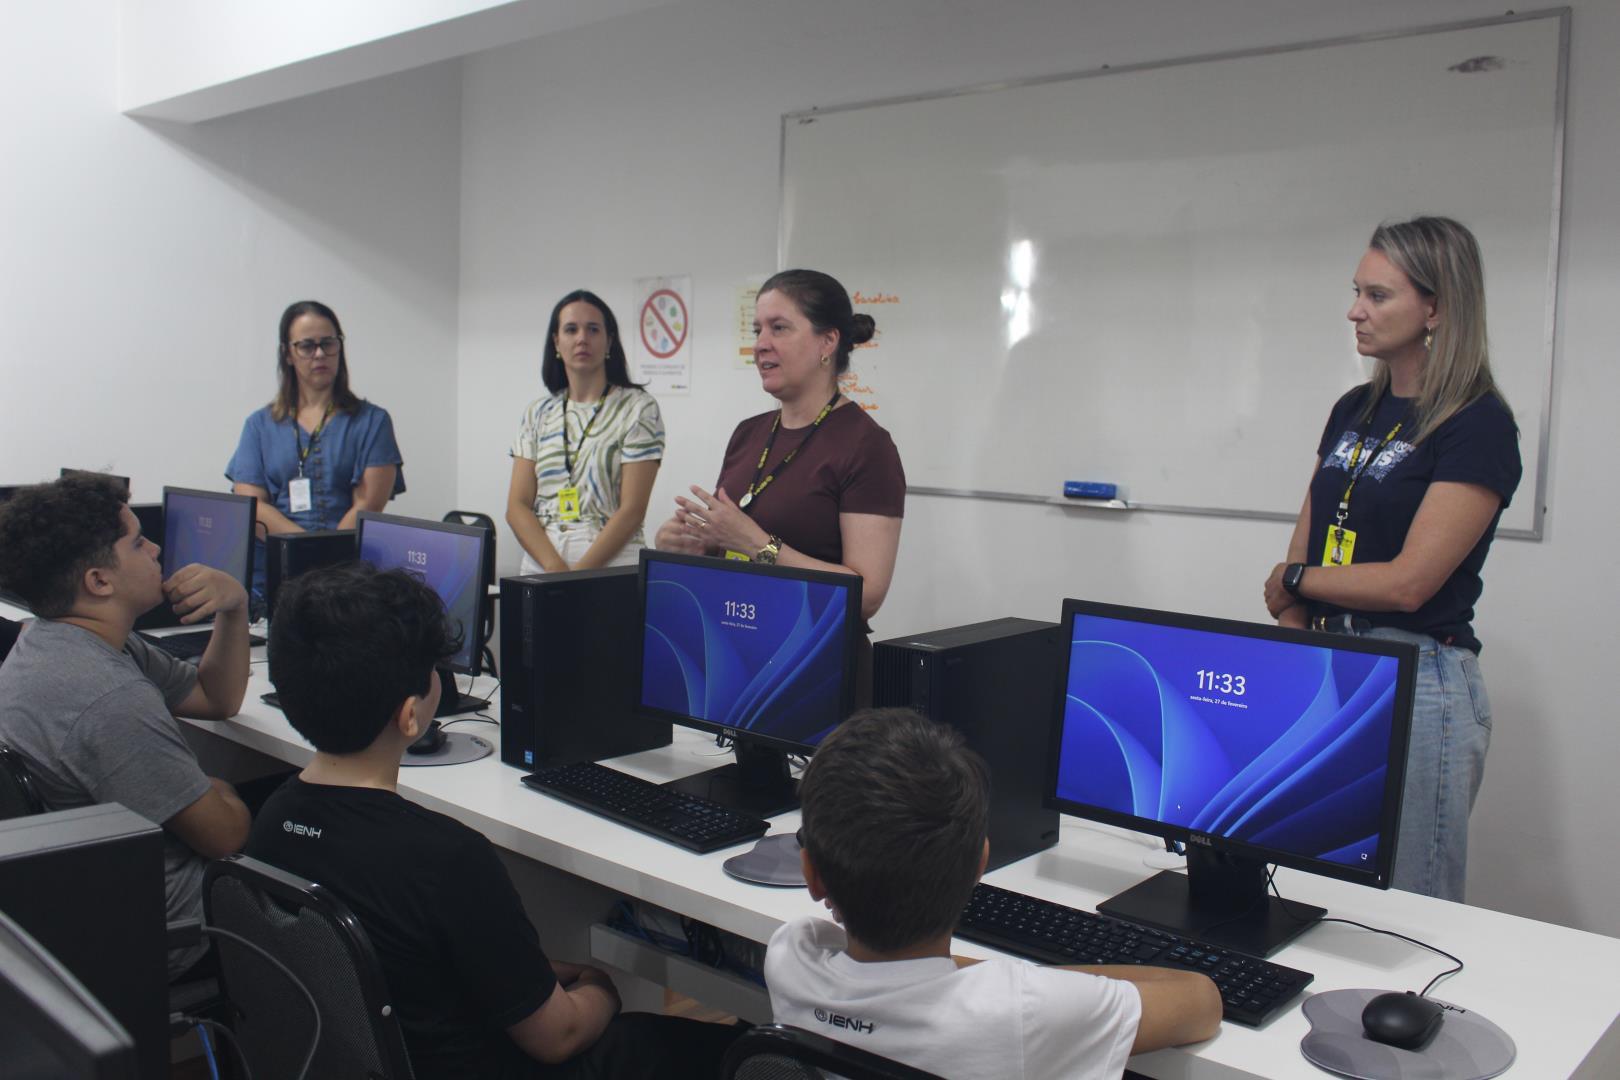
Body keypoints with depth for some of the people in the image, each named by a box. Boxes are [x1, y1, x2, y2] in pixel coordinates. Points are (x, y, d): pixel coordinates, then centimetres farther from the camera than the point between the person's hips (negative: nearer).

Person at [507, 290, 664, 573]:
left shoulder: (638, 408, -1)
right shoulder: (537, 414, 11)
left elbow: (632, 510, -7)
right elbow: (517, 505, 5)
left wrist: (579, 573, -13)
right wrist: (556, 568, -10)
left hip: (611, 567, -2)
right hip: (540, 565, 3)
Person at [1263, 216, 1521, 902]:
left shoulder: (1479, 426, -10)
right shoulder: (1354, 411, 12)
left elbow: (1407, 581, -16)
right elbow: (1303, 546, 9)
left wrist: (1293, 581, -2)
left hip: (1420, 684, -7)